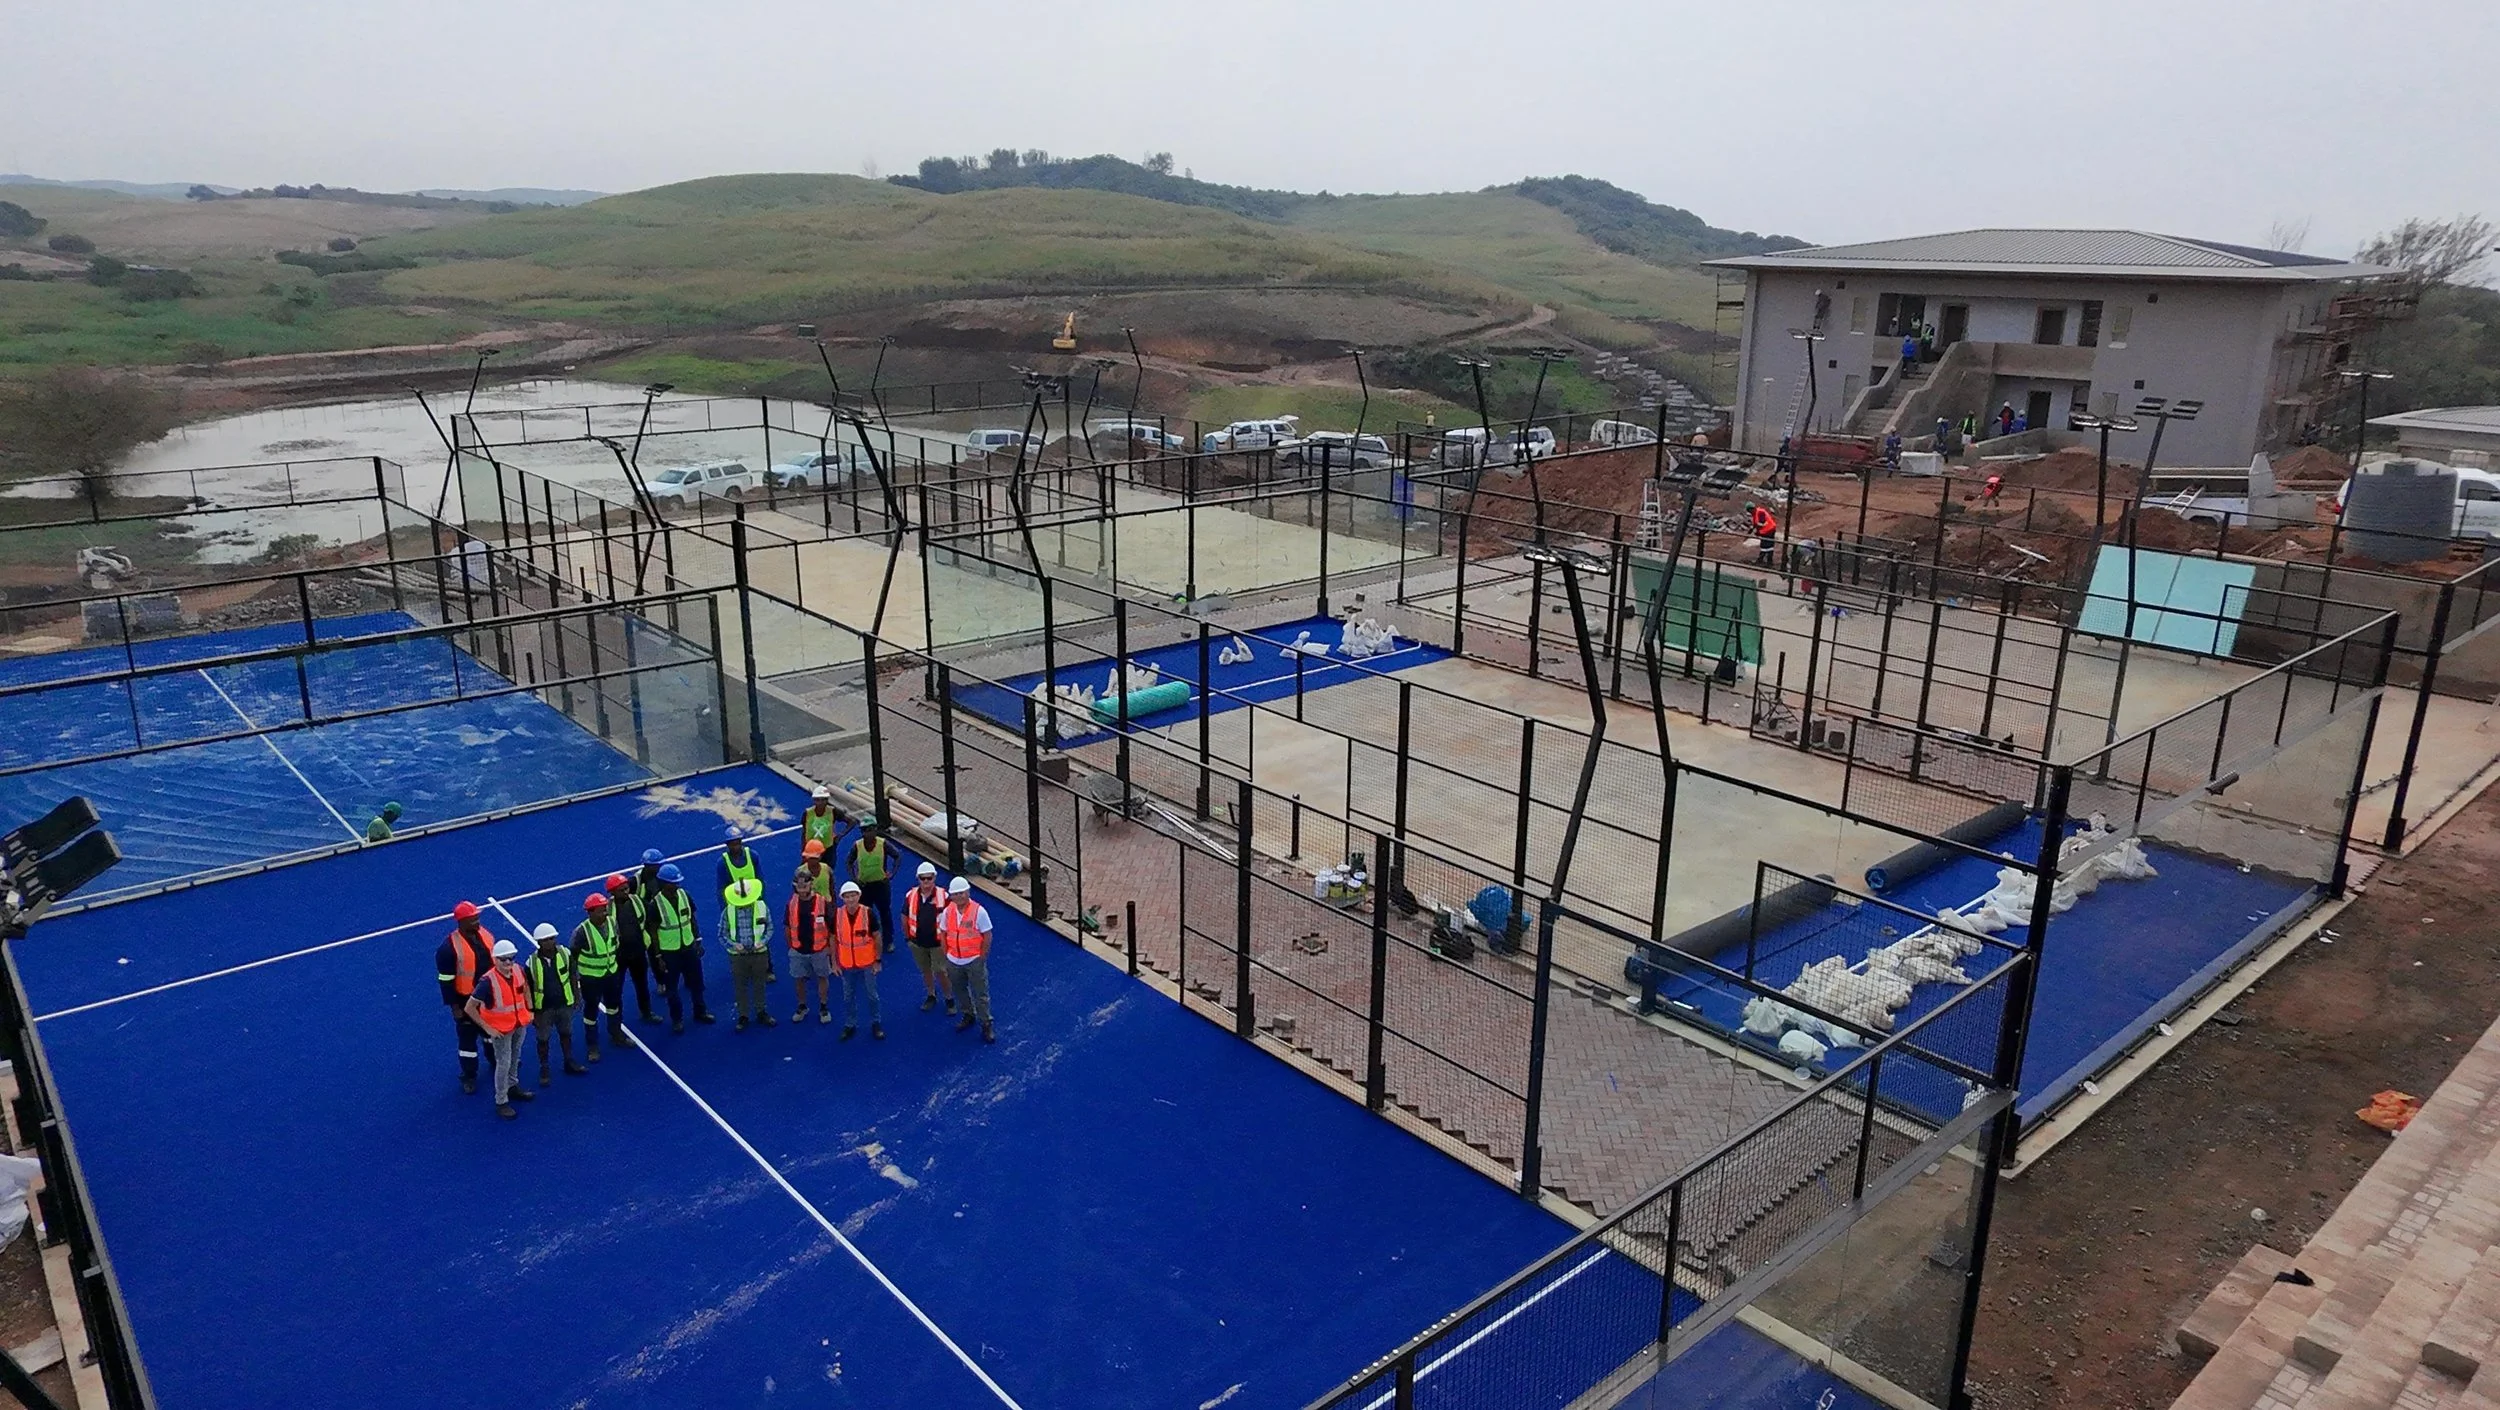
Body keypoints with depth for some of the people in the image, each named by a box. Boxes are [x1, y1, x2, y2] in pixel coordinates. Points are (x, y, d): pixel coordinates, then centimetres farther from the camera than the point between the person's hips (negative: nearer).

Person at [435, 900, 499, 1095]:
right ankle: (469, 1077, 26)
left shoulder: (485, 934, -5)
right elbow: (446, 980, -18)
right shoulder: (449, 947, -24)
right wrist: (454, 1007, -15)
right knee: (468, 1038, 9)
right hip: (467, 1001, -5)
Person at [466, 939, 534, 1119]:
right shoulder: (488, 981, -30)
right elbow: (469, 1008, -24)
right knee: (504, 1063, 2)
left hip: (520, 1023, 6)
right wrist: (487, 1028, -19)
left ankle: (513, 1087, 46)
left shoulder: (518, 970, -13)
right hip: (501, 1028, -6)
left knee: (515, 1057, 24)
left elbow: (525, 988, 11)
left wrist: (529, 1010, 6)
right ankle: (501, 1102, 17)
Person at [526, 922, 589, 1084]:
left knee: (566, 1034, 21)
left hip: (564, 1004, 2)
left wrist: (577, 997, 3)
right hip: (543, 1008, -2)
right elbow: (528, 989, -10)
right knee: (543, 1039, 14)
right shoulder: (532, 962, -20)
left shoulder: (565, 954, -14)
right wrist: (531, 1012, -6)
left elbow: (573, 976, 0)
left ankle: (569, 1063, 39)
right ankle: (544, 1070, 31)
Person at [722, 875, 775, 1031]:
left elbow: (769, 928, 2)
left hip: (759, 953, 1)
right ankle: (743, 1016, 27)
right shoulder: (728, 911, -11)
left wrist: (763, 941, -15)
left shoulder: (761, 907, -9)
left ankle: (761, 1013, 32)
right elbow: (723, 935, -3)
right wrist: (733, 945, -20)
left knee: (759, 985, 15)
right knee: (740, 987, 12)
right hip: (738, 956, -1)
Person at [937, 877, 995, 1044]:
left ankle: (986, 1025, 14)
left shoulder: (979, 911, -16)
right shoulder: (947, 912, -4)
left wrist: (982, 959, -8)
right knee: (959, 991, 20)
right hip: (954, 961, 4)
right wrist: (947, 955, 3)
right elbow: (943, 934, 7)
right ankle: (967, 1016, 41)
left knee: (981, 995, 2)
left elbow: (987, 936, -11)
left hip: (974, 961, -4)